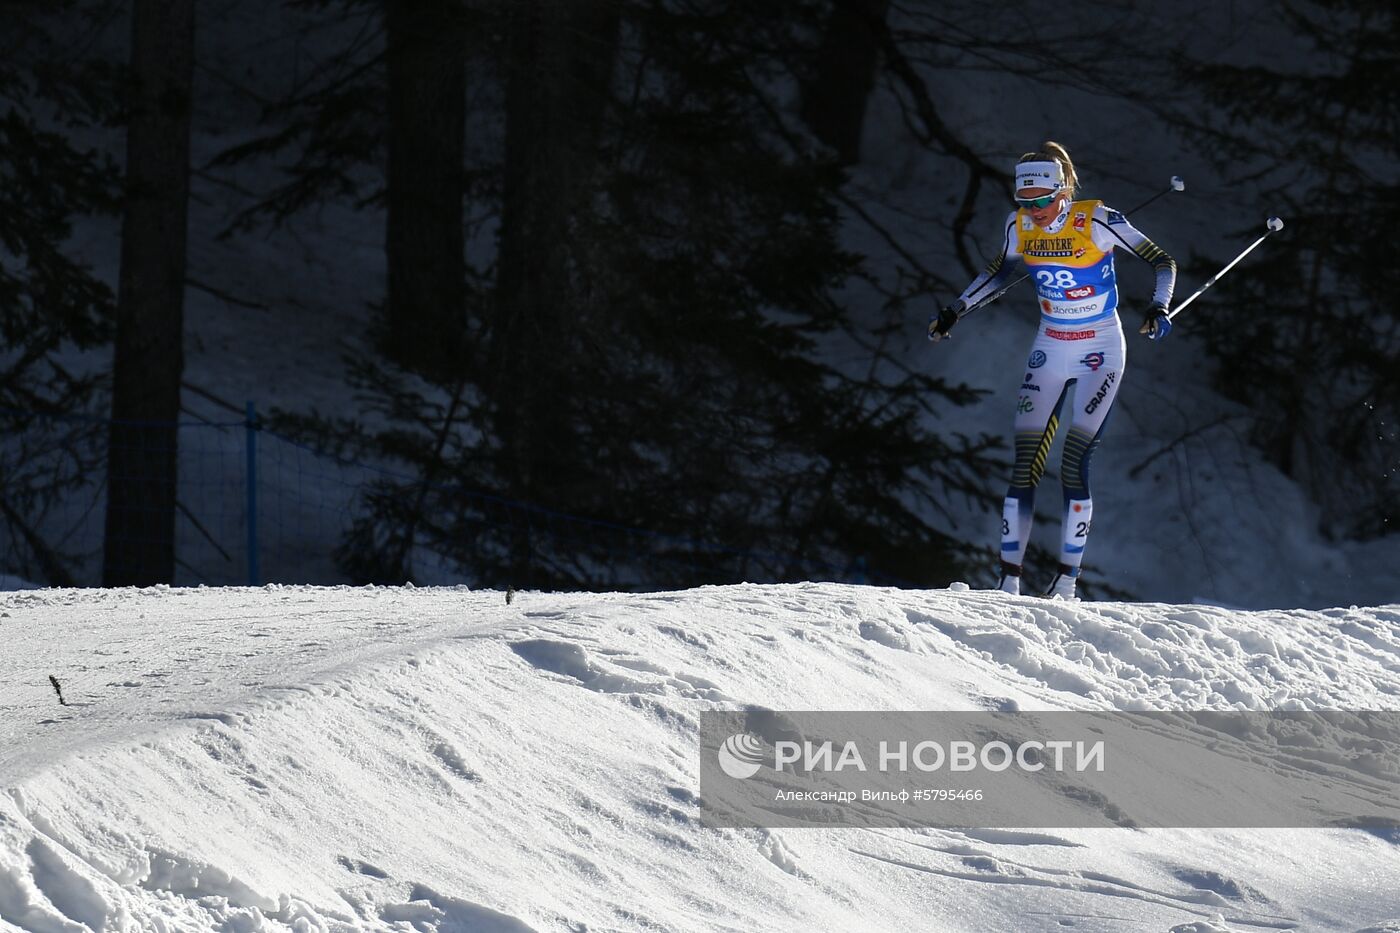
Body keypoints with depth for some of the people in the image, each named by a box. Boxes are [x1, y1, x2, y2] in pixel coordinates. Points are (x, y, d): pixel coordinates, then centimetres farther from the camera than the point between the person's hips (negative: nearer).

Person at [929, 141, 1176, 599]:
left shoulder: (1098, 222, -18)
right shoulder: (1019, 226, -5)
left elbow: (1163, 262, -12)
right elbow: (999, 273, 16)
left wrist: (1158, 307, -28)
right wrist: (954, 311, 11)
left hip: (1100, 354, -4)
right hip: (1050, 351, 4)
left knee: (1074, 467, -14)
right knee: (1025, 466, -3)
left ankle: (1067, 580, -9)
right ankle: (1008, 581, -1)